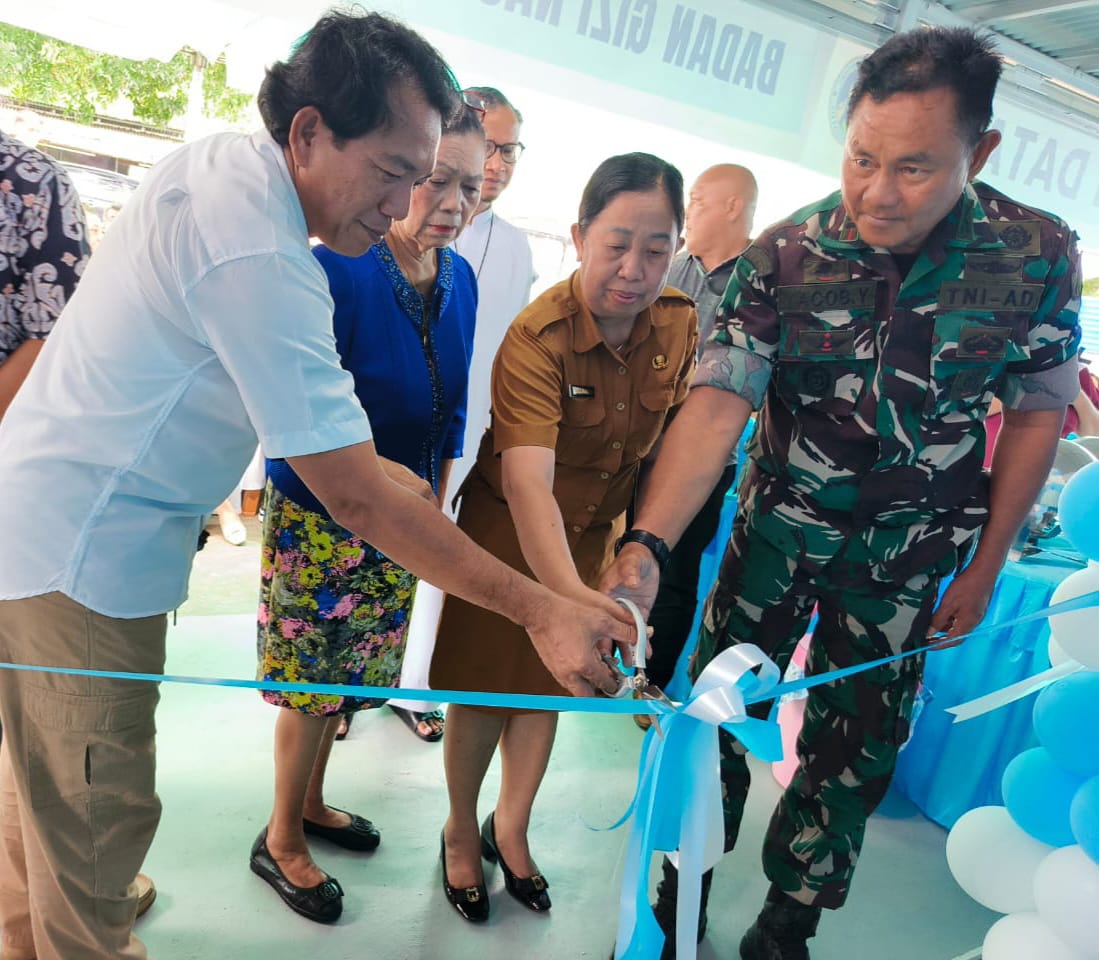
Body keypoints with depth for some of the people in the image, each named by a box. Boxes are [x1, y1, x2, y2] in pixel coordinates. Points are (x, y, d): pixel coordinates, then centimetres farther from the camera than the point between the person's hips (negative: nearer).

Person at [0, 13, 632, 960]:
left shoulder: (215, 161, 1)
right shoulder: (256, 258, -30)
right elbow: (356, 494, -30)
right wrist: (541, 611, -27)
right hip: (79, 557, -10)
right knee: (97, 814, 5)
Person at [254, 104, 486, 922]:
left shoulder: (460, 281, 1)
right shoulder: (336, 266, -19)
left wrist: (434, 498, 10)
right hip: (319, 510, -6)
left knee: (349, 670, 19)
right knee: (312, 677, 7)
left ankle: (311, 803, 42)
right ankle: (283, 838, 31)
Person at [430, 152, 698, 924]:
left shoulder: (681, 325, -13)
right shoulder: (537, 338, -29)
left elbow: (671, 441, 1)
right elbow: (528, 484, -41)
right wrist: (572, 595, -54)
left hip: (593, 534, 5)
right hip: (511, 530, -4)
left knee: (550, 683, 19)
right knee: (486, 688, 10)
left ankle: (510, 830, 43)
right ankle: (461, 832, 39)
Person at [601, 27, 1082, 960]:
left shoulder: (1040, 255, -12)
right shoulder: (783, 257, -15)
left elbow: (1037, 412, -1)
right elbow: (716, 404, -24)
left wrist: (985, 568, 0)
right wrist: (646, 548, -37)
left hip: (906, 560, 1)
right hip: (776, 532, 0)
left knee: (855, 754, 12)